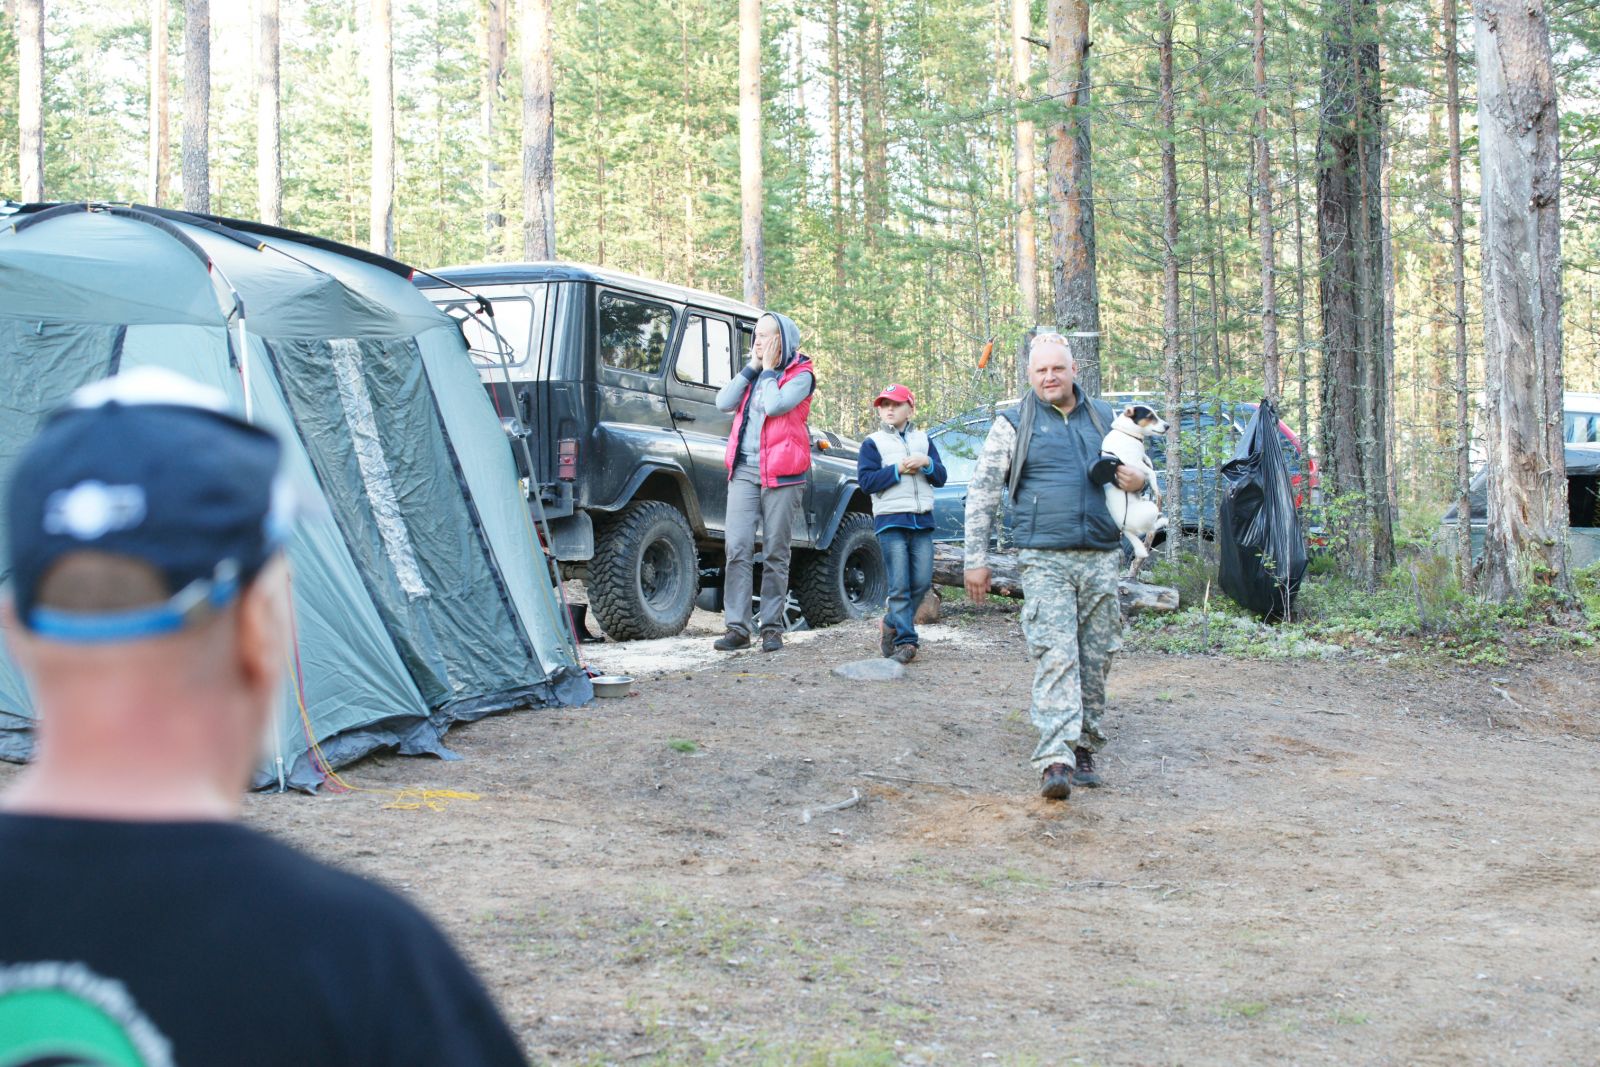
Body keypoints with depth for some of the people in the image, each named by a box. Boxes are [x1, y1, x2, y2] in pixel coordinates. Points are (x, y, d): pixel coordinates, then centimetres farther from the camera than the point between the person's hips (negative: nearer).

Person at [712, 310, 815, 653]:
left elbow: (775, 405, -18)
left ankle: (772, 628, 8)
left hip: (781, 474, -4)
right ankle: (737, 628, -4)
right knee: (737, 548, -5)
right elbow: (723, 403, 1)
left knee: (775, 553, 2)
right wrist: (753, 367, 1)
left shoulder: (801, 375, -1)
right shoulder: (752, 373, 16)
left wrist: (768, 369, -5)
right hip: (743, 471, 4)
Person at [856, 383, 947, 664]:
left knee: (923, 581, 0)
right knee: (899, 585, -7)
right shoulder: (873, 443, 5)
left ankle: (892, 623, 19)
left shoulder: (923, 440, 16)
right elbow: (866, 480, -7)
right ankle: (905, 641, -5)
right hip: (891, 521, -4)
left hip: (922, 521, 4)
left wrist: (927, 463, -9)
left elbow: (941, 478, 12)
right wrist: (898, 470, -13)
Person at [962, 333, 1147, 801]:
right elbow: (982, 492, 4)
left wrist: (1138, 480, 1)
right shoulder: (1013, 424, 5)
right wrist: (976, 559, -2)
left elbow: (1134, 466, 27)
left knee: (1096, 659, 7)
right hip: (1046, 561, -4)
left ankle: (1083, 750, 19)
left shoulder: (1103, 417, 15)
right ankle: (1055, 759, -22)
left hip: (1102, 559, 4)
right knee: (1056, 657, -16)